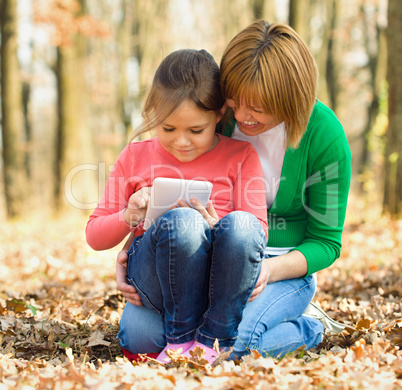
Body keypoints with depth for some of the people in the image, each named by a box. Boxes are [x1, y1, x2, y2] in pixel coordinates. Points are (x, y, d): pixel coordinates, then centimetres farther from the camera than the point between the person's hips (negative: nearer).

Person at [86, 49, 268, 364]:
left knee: (241, 224, -34)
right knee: (182, 220, -35)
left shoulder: (241, 157, 9)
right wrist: (129, 217, -10)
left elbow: (259, 231, 1)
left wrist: (214, 228, -21)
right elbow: (95, 236, 14)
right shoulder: (135, 157, 13)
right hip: (151, 276, 0)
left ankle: (210, 341, -20)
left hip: (217, 278, 0)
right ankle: (181, 337, -15)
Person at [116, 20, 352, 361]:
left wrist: (270, 270, -27)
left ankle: (307, 326, 2)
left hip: (287, 267, -3)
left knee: (229, 342, -32)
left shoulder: (325, 136, -16)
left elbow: (325, 241, -7)